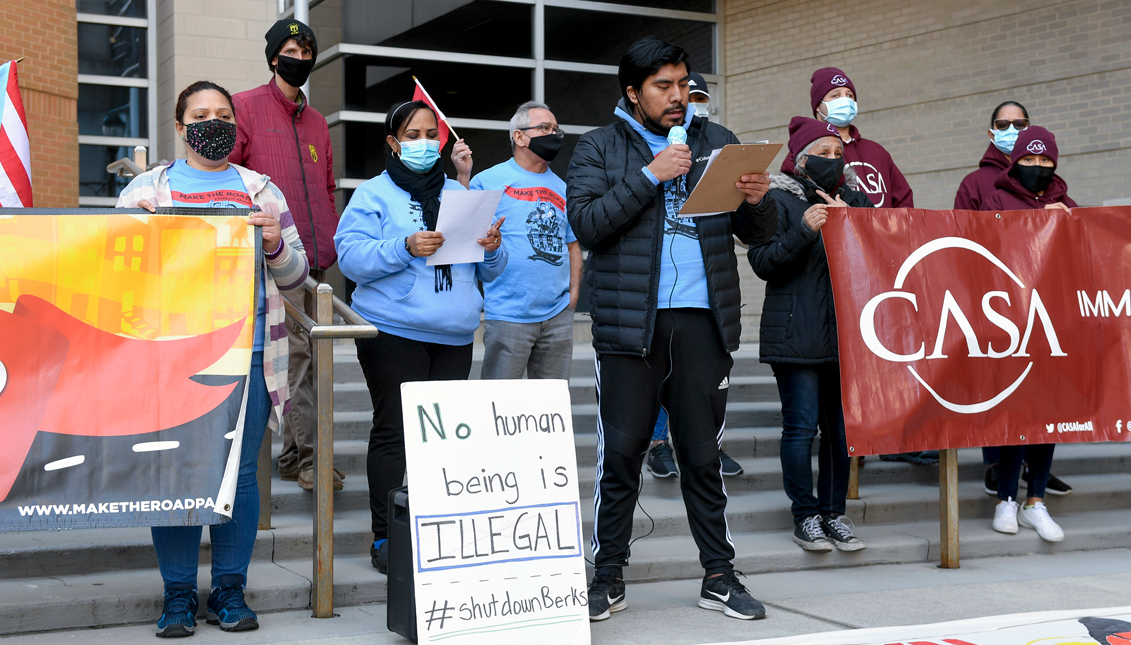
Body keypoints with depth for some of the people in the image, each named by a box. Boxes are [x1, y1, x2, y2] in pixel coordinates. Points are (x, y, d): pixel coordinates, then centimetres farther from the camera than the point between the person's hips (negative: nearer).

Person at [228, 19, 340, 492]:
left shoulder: (316, 122, 23)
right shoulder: (246, 107, 3)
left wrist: (332, 242, 19)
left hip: (314, 258, 7)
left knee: (305, 354, 6)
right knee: (295, 351, -13)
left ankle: (291, 455, 13)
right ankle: (311, 457, -12)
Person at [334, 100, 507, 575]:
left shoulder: (459, 194, 19)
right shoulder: (374, 194, 4)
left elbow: (488, 272, 19)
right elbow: (351, 257, -10)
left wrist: (492, 249, -3)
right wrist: (406, 247, -22)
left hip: (454, 336, 5)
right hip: (394, 333, -4)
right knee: (393, 432, -6)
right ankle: (386, 537, 1)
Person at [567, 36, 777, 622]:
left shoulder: (717, 143, 14)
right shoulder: (599, 147, 7)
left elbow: (757, 234, 12)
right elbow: (586, 222, -8)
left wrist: (757, 201, -10)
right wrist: (650, 176, -12)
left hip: (703, 322, 2)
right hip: (630, 324, -2)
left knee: (703, 454, 7)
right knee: (621, 453, 1)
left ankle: (719, 577, 14)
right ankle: (608, 578, 11)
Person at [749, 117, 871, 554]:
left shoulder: (854, 199, 17)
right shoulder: (779, 199, 2)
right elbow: (762, 262, -6)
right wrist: (803, 231, -19)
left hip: (846, 333, 5)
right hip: (795, 335, -5)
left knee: (843, 427, 5)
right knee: (801, 426, -5)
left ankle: (834, 513, 16)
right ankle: (805, 517, 6)